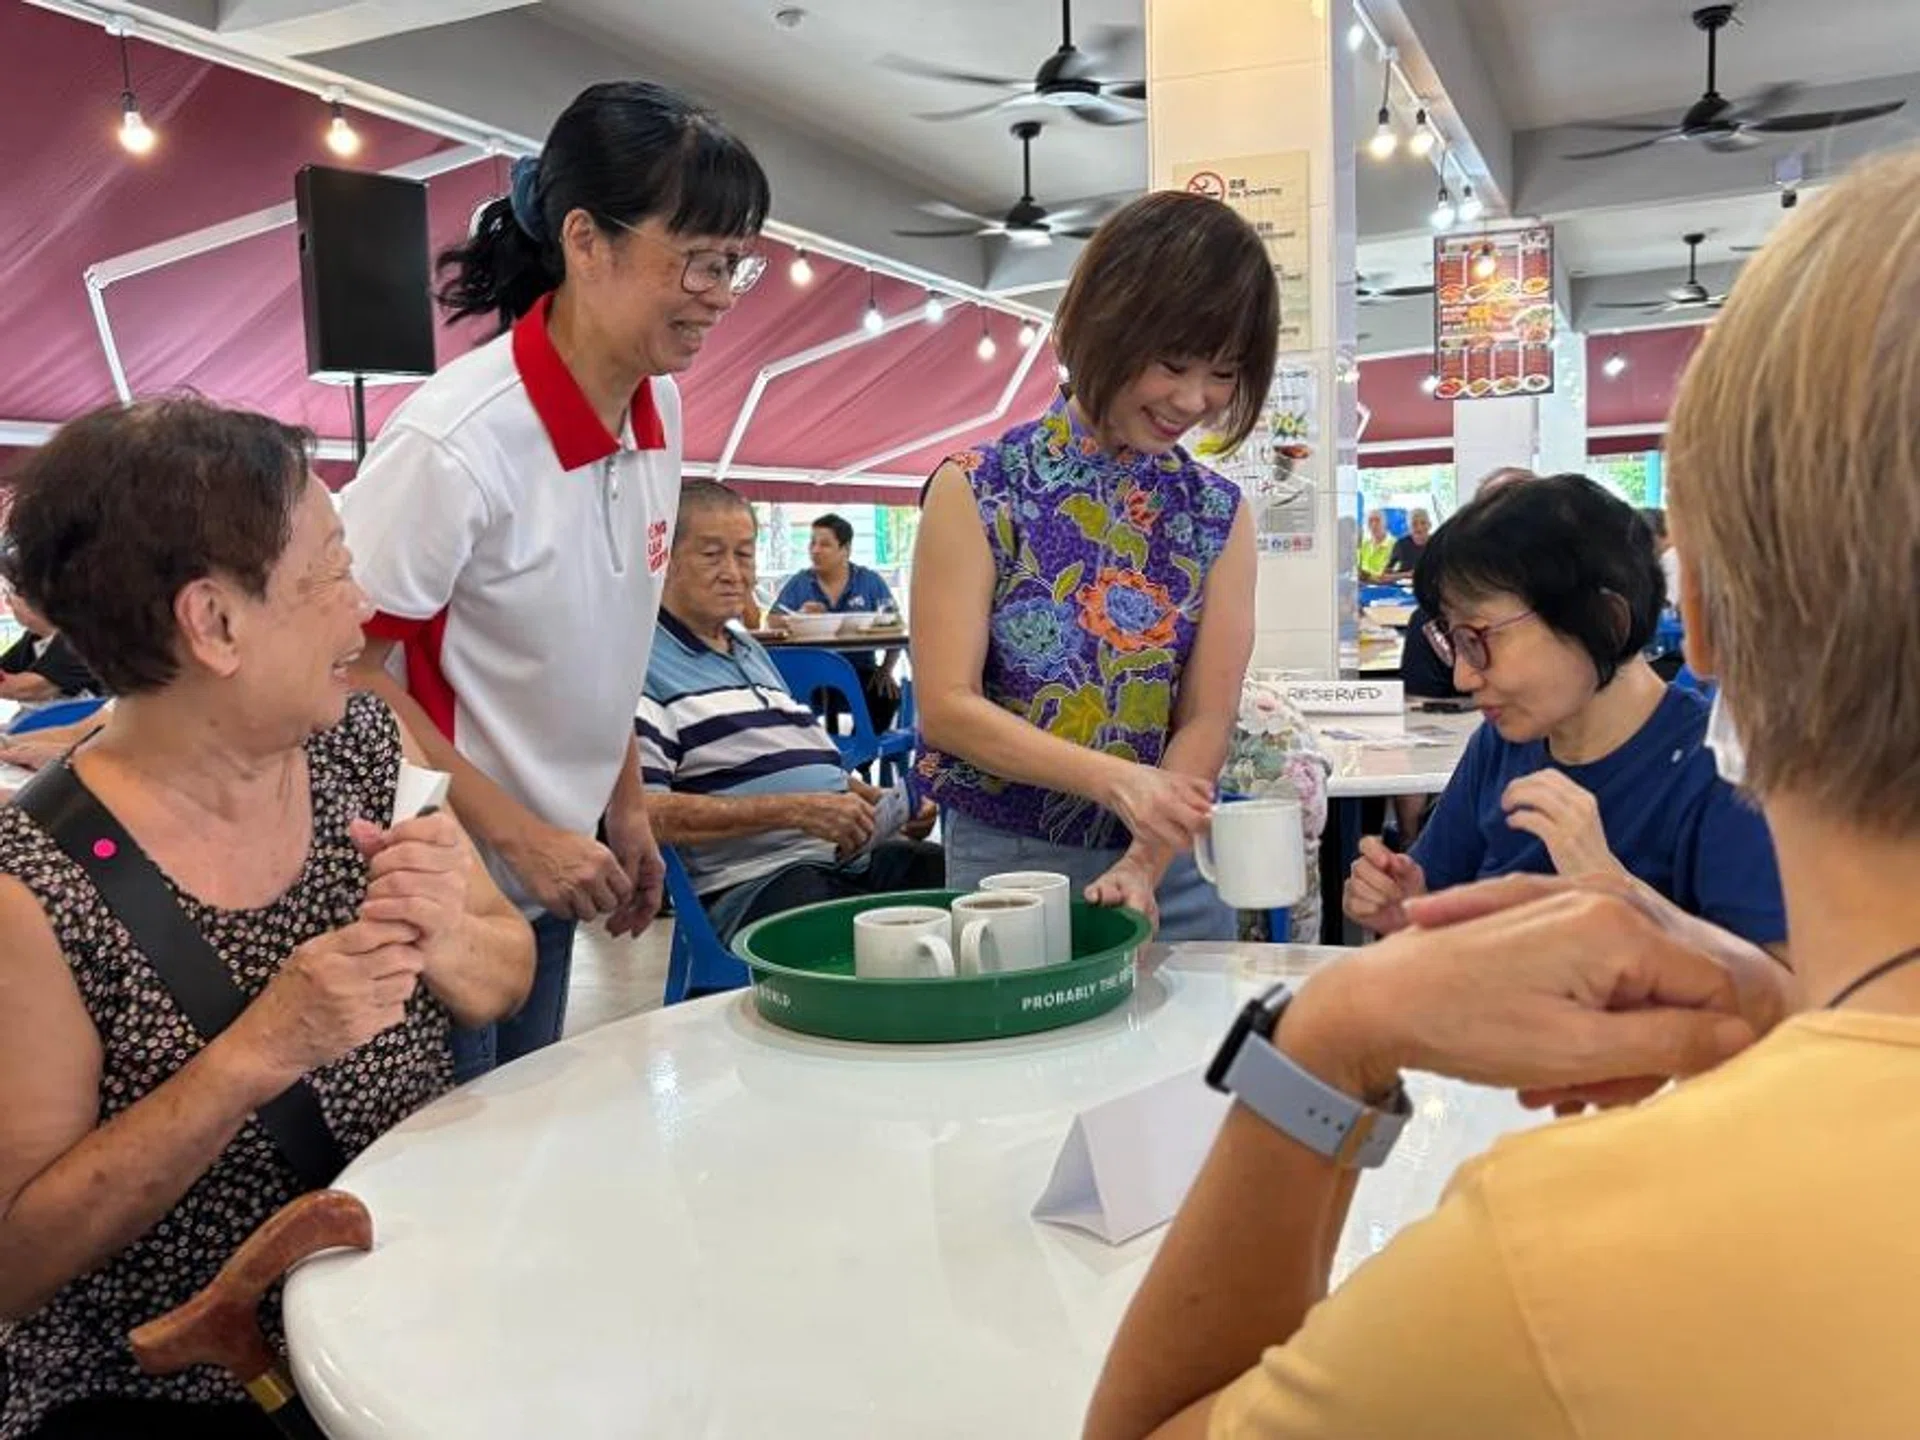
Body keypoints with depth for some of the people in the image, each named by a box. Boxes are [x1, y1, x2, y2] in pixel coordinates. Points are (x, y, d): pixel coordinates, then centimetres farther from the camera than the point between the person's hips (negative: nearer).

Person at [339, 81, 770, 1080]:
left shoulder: (659, 408, -2)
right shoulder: (459, 439, -25)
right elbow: (346, 669, -19)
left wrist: (626, 808, 9)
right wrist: (517, 834, -18)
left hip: (549, 871, 7)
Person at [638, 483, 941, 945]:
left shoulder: (751, 650, 28)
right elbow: (639, 811, -15)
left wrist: (887, 804, 13)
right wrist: (794, 810, -16)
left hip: (857, 854, 9)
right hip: (750, 885, -8)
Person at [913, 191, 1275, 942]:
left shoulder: (1220, 515, 2)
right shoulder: (977, 491, -8)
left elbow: (1207, 720, -5)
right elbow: (947, 705, -13)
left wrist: (1143, 868, -20)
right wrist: (1116, 779, -25)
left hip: (1175, 874, 3)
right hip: (1005, 864, -3)